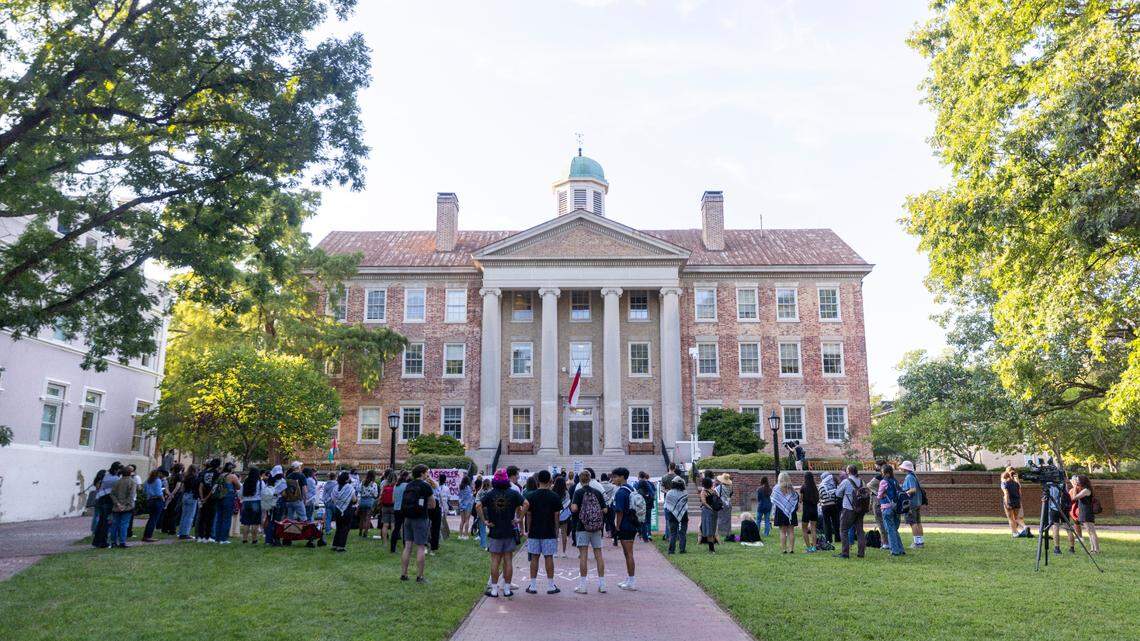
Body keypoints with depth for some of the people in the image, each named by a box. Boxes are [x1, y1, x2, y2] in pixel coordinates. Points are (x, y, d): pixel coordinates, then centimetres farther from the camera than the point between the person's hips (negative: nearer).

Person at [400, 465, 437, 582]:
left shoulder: (408, 485, 9)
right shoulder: (425, 486, -7)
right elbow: (433, 505, -2)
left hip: (408, 518, 6)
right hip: (420, 519, -6)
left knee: (407, 547, 10)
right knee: (421, 548, -1)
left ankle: (403, 574, 12)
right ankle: (419, 576, -1)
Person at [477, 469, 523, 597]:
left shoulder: (490, 494, -3)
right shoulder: (513, 493, -3)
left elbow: (478, 506, -14)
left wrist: (484, 520, -7)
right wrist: (518, 518, -6)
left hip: (495, 532, 0)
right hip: (509, 532, 0)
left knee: (495, 561, 6)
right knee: (507, 561, 7)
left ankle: (494, 589, 9)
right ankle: (507, 589, 12)